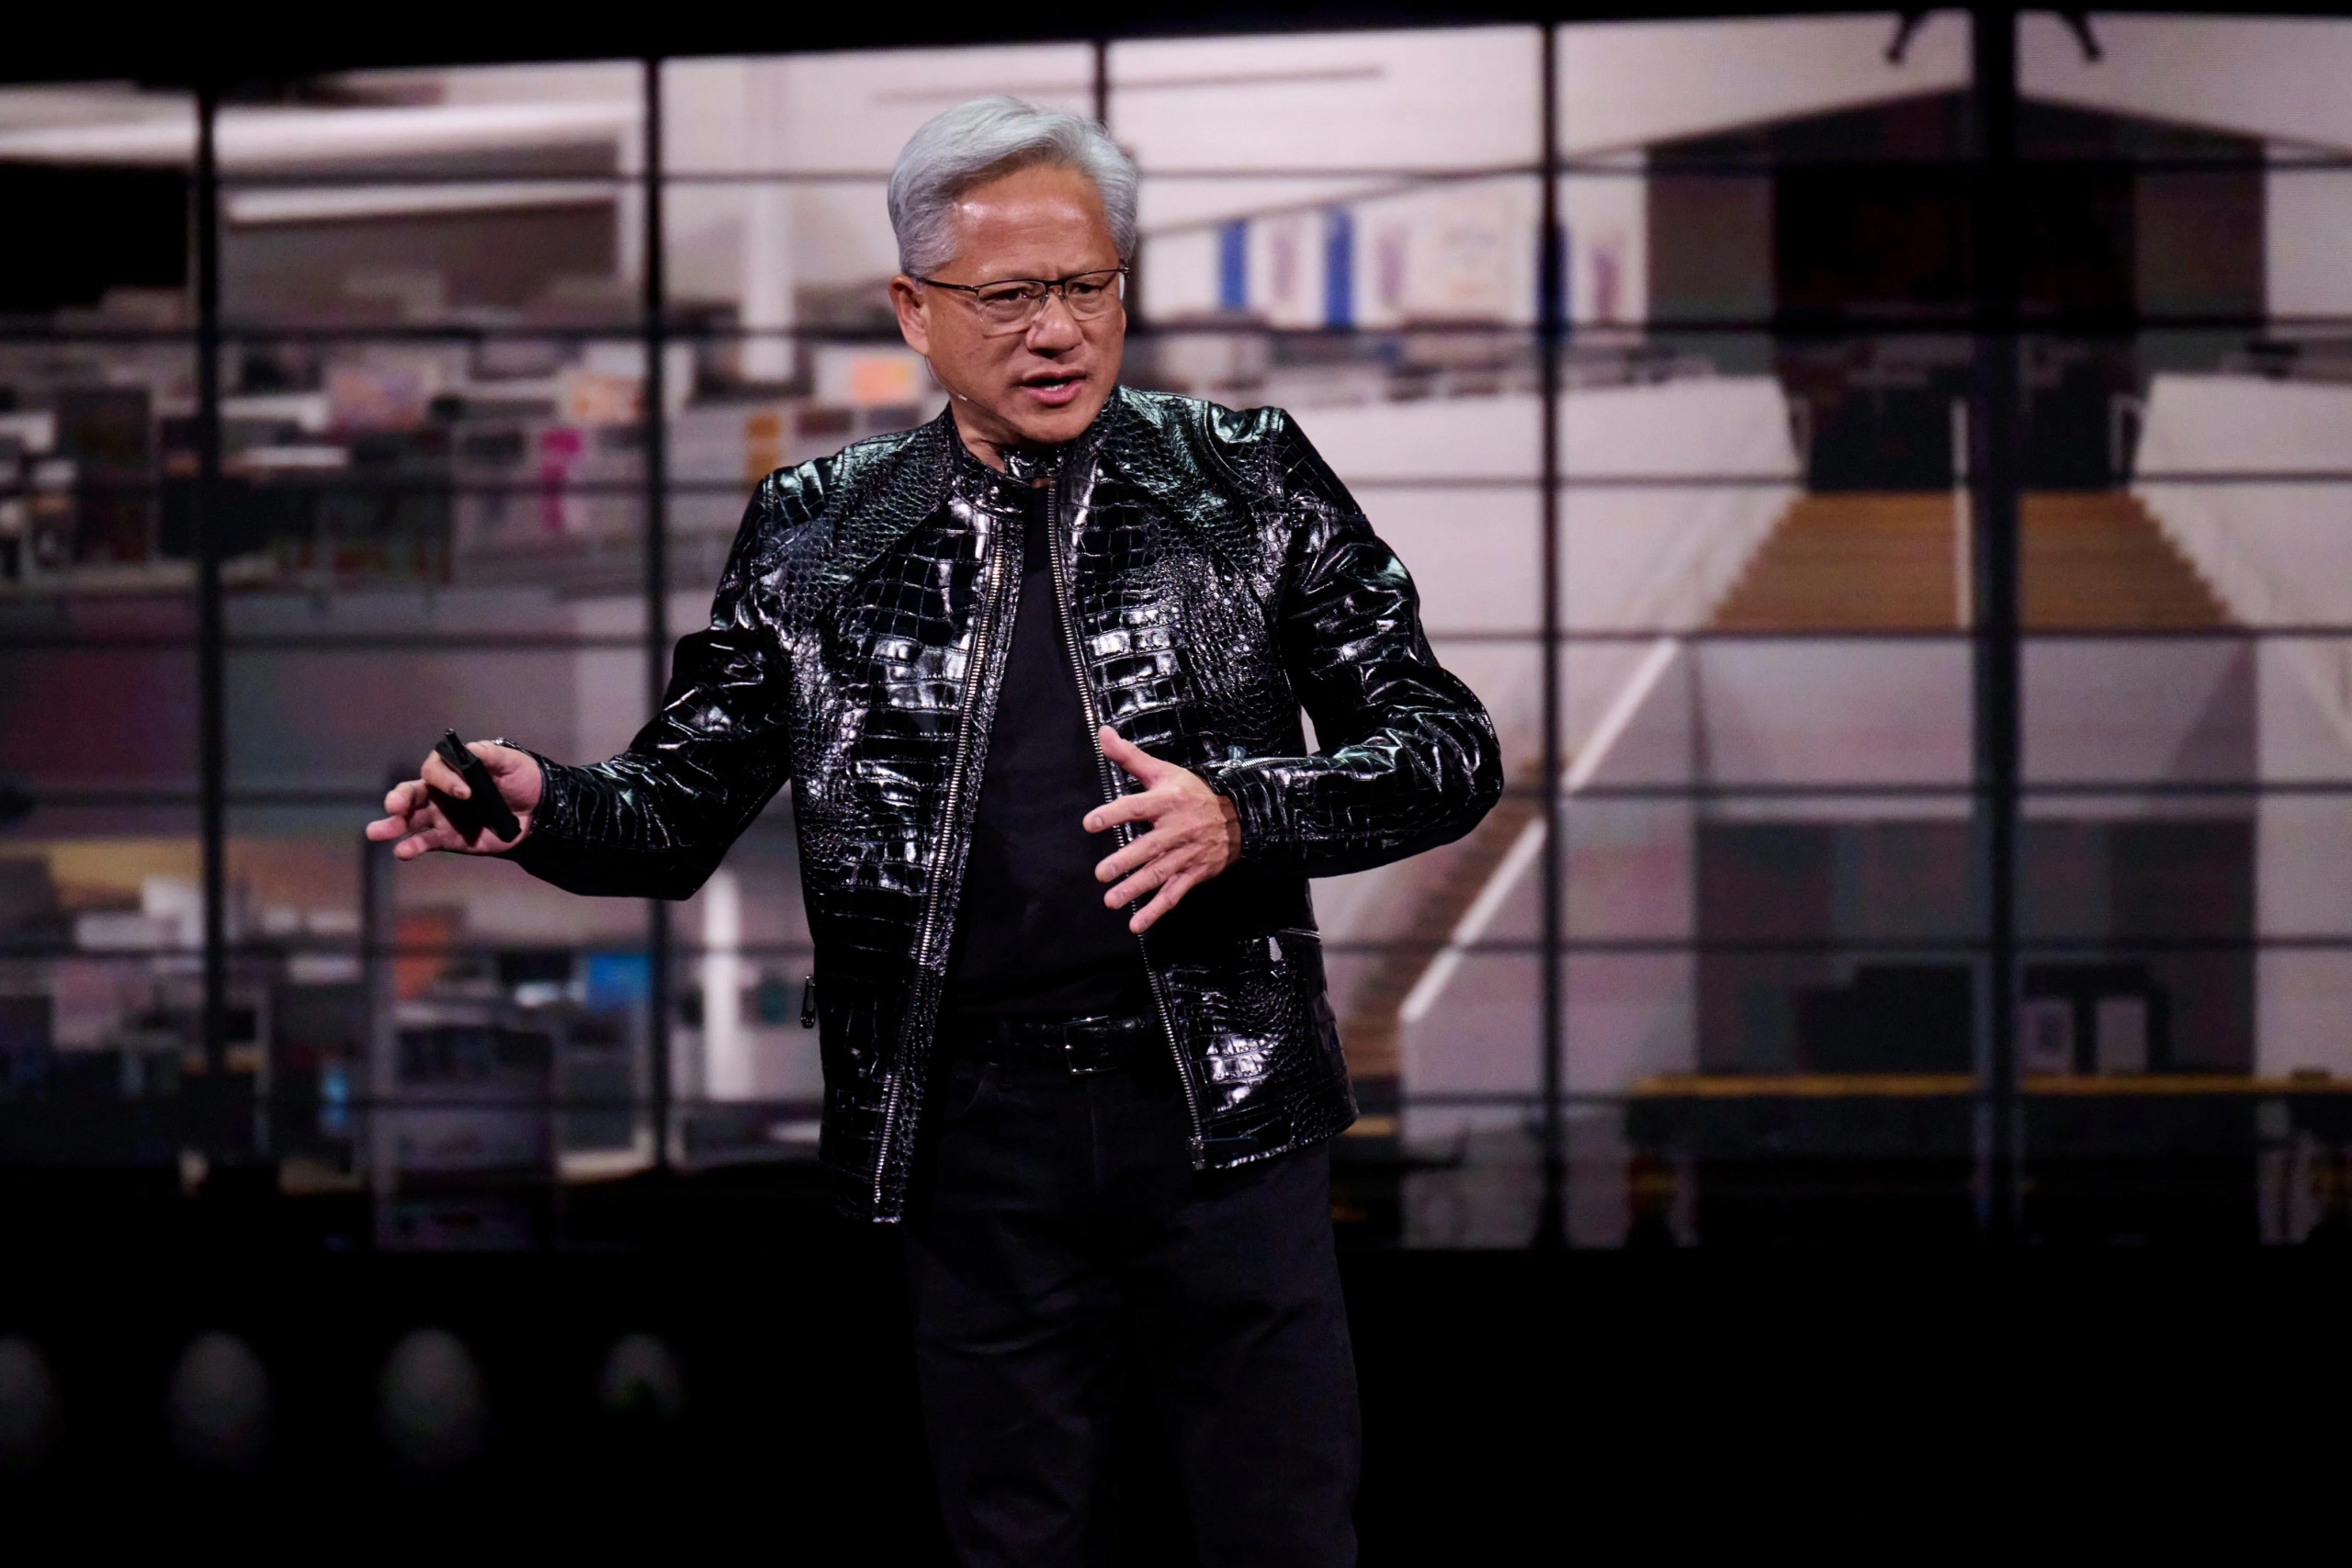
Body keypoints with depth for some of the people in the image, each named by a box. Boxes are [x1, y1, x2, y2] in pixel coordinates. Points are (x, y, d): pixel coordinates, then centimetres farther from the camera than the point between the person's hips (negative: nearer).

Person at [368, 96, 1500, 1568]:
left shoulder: (1246, 483, 2)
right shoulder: (819, 537, 6)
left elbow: (1450, 745, 2)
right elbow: (681, 808, 8)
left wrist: (1243, 813, -17)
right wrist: (538, 807, -14)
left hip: (1221, 1115, -1)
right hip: (979, 1146, 1)